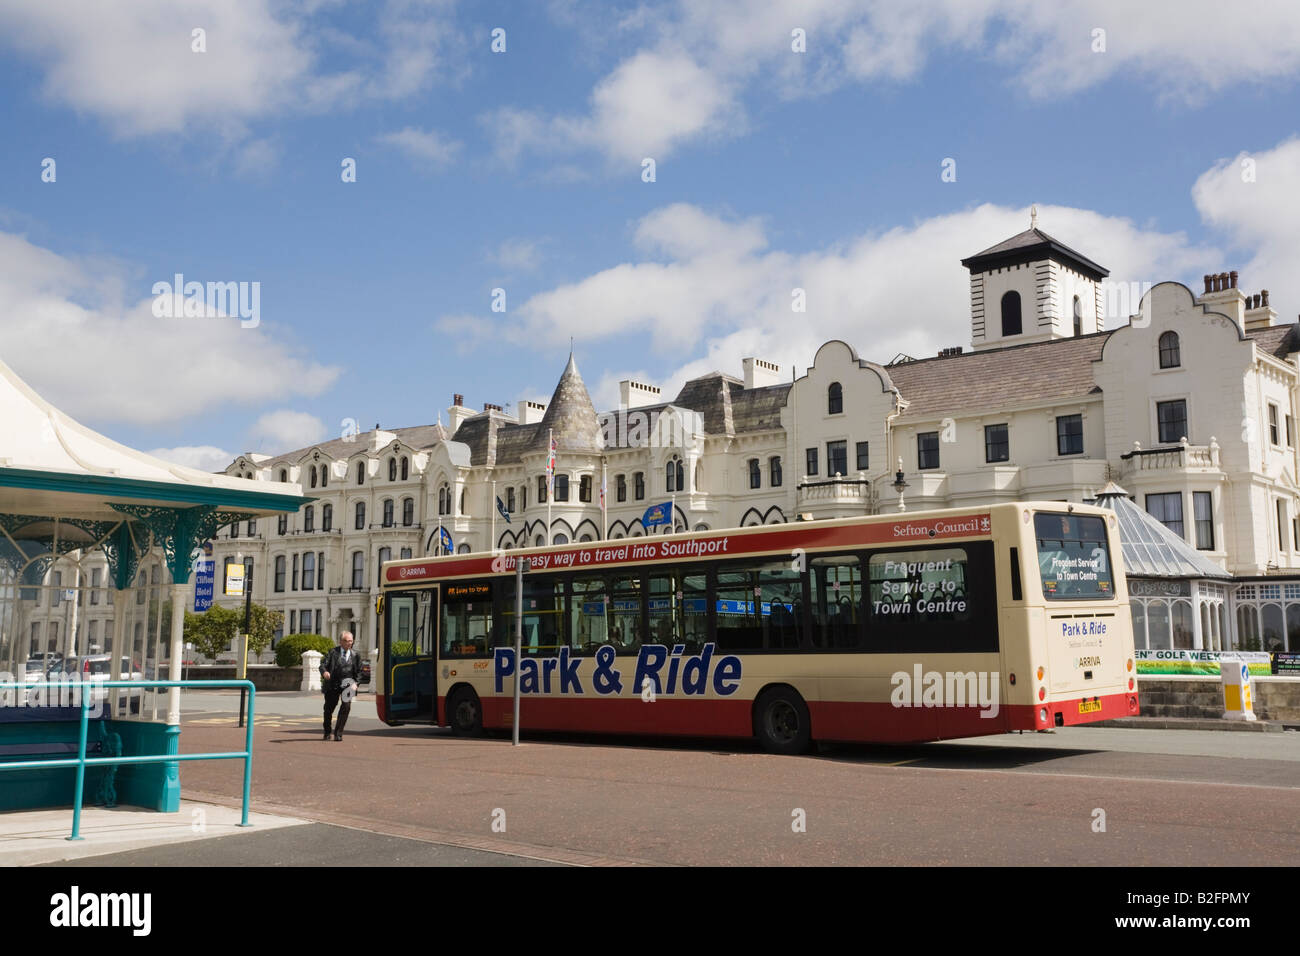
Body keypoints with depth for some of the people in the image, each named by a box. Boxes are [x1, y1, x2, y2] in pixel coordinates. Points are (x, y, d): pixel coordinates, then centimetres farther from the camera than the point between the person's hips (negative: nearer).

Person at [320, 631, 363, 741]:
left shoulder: (355, 655, 9)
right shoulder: (333, 652, 1)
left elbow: (359, 671, 12)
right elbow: (323, 665, -8)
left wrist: (355, 683, -4)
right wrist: (324, 672, -31)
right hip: (333, 684, -1)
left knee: (346, 706, -17)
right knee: (329, 708, 6)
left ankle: (338, 733, -8)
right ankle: (327, 732, 29)